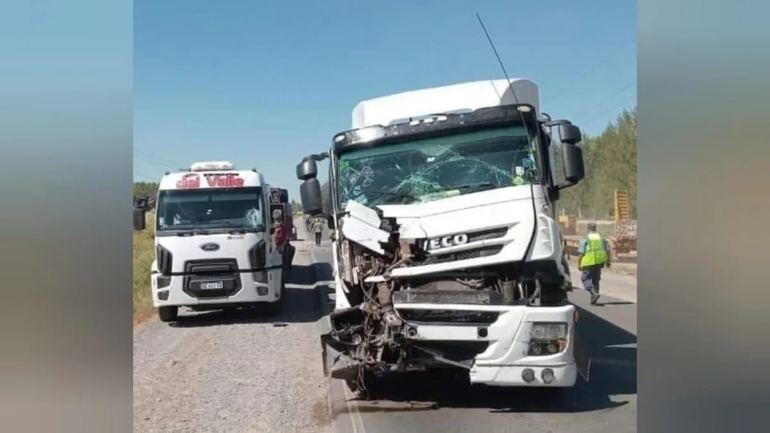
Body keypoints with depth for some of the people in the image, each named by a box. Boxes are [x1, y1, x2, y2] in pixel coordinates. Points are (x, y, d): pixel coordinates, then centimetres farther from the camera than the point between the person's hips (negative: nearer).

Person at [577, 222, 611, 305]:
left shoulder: (585, 239, -8)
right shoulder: (601, 238, 6)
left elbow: (581, 252, -12)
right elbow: (607, 250, 6)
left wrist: (579, 264, -6)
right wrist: (608, 261, 17)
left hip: (589, 262, -5)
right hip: (599, 261, 5)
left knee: (585, 278, 7)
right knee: (595, 279, 16)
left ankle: (594, 293, -16)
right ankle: (593, 300, 18)